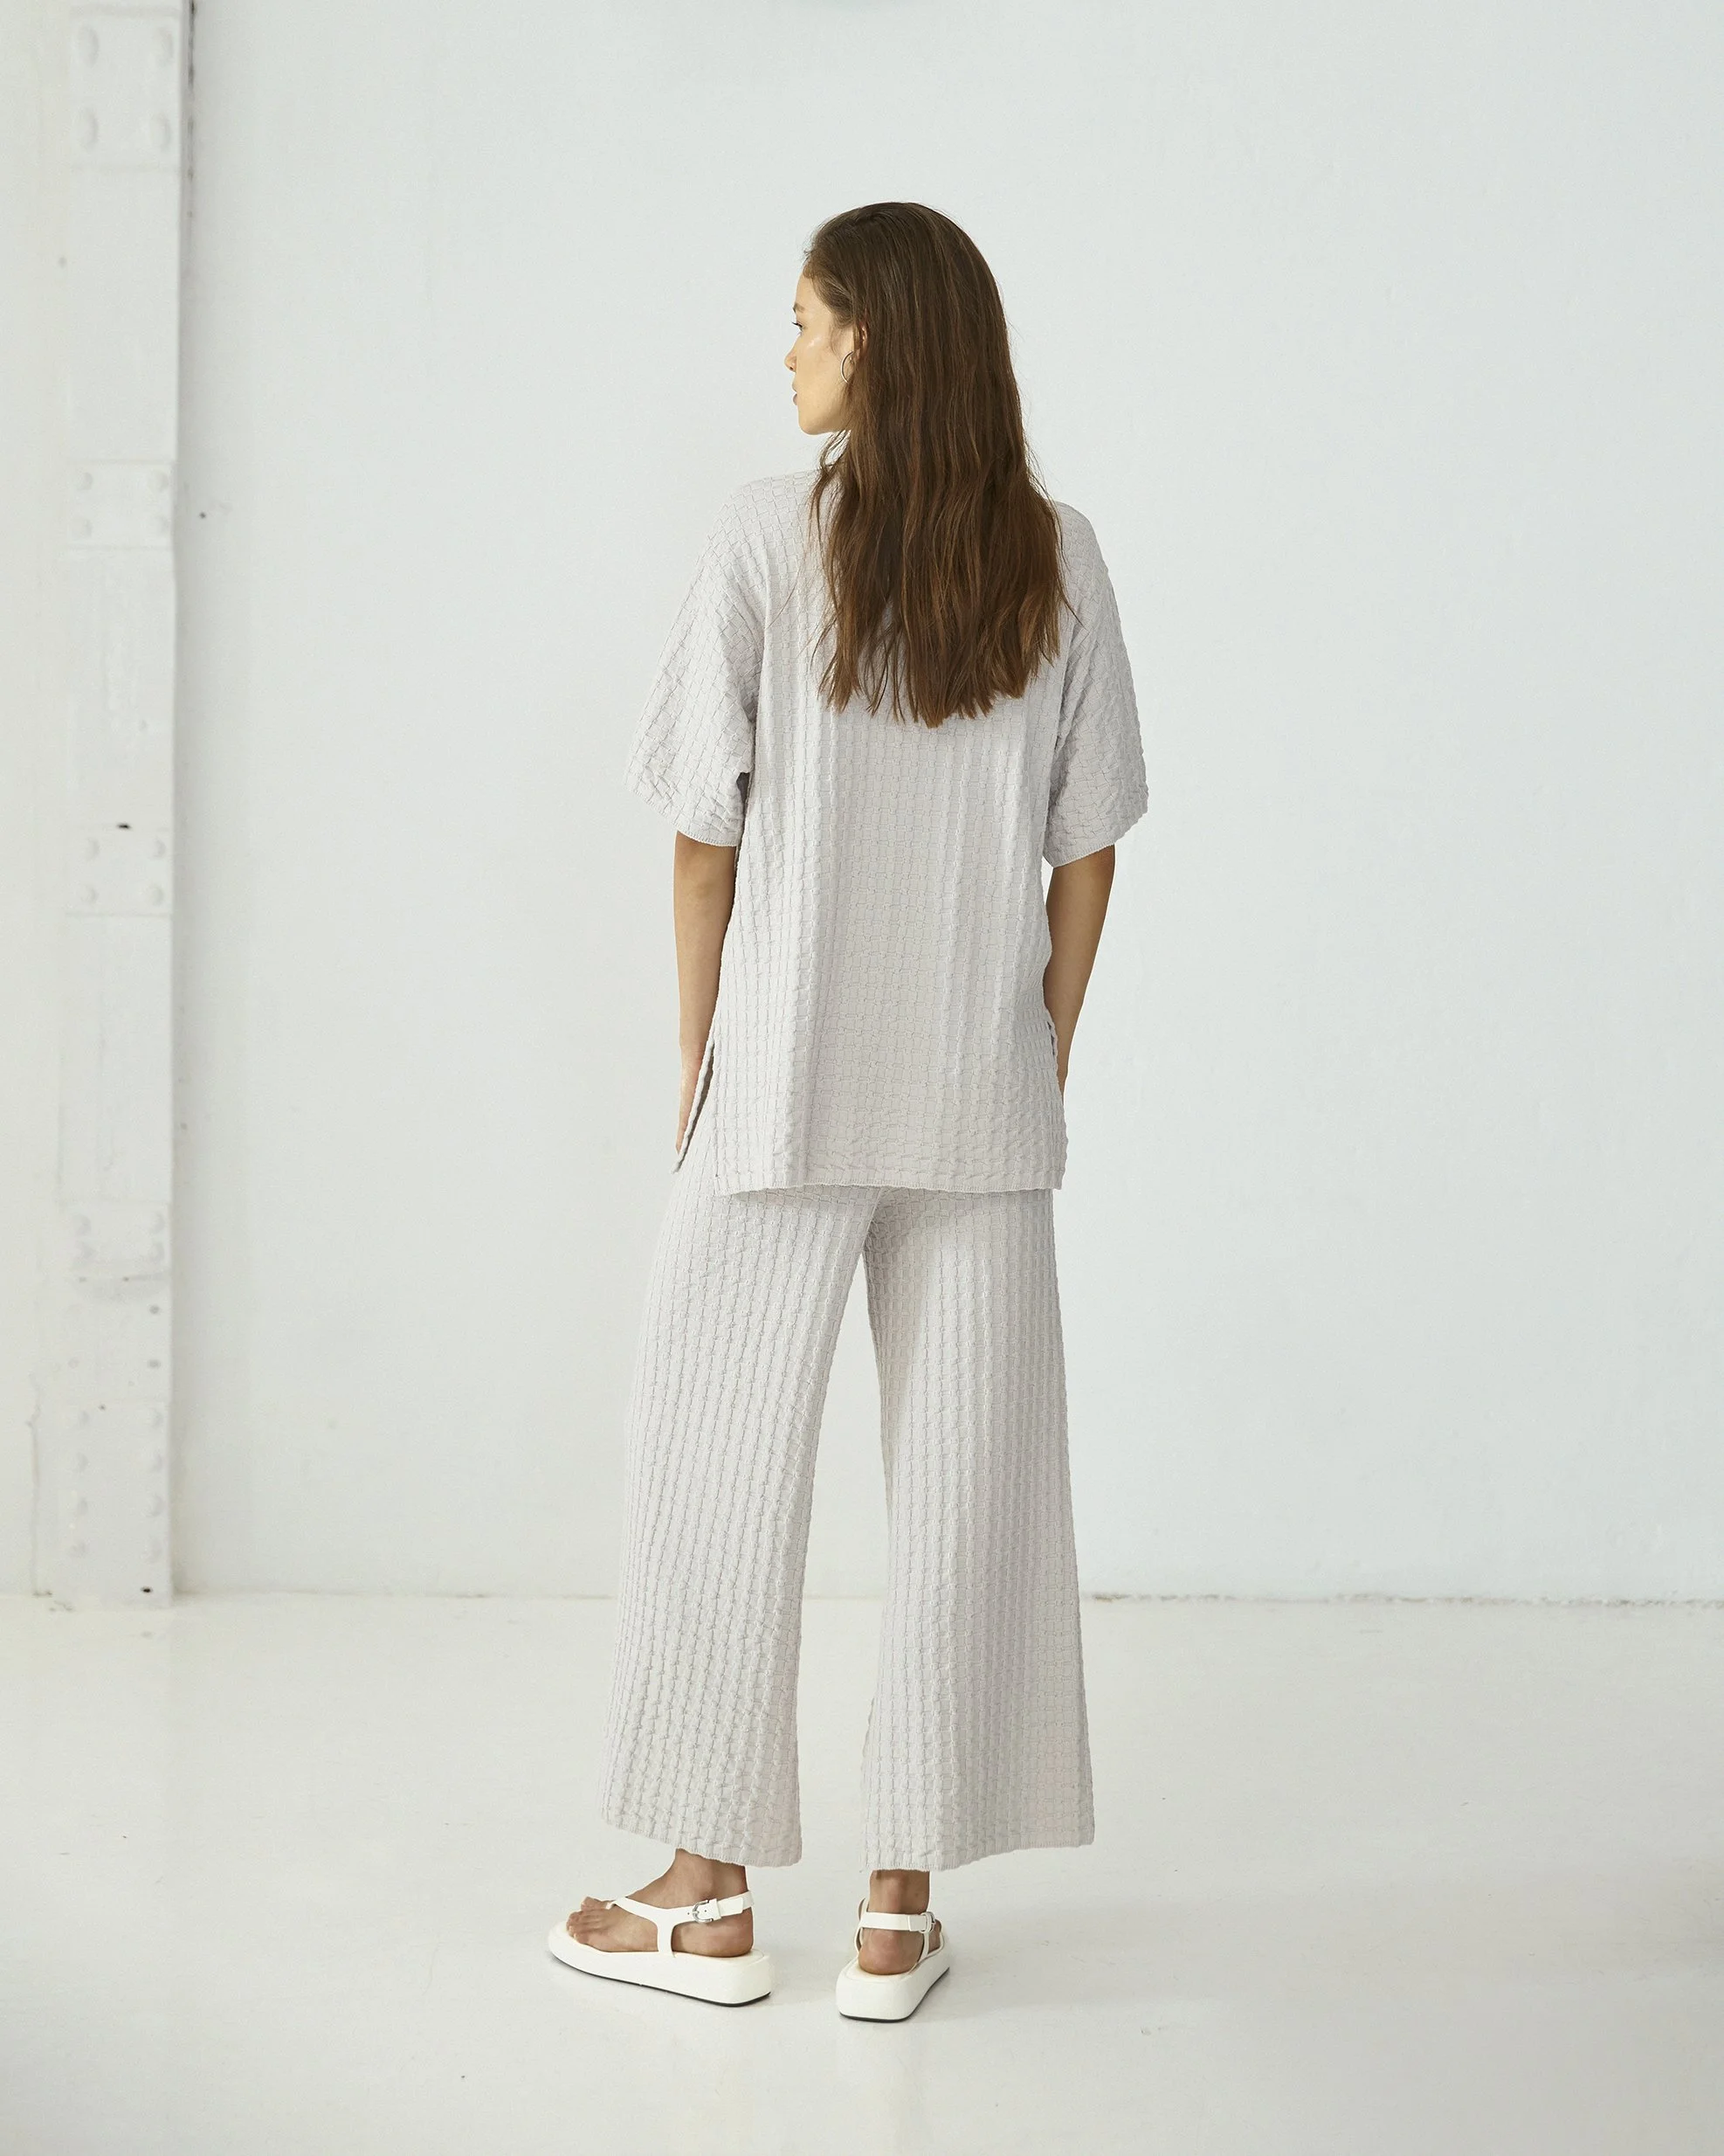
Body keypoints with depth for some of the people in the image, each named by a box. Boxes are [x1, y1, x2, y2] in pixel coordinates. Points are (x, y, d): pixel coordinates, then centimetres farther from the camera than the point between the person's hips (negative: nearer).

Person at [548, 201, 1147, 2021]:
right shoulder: (1058, 560, 3)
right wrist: (1042, 1065, 12)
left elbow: (707, 832, -5)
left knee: (722, 1457, 9)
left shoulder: (766, 539, -6)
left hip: (789, 1080, -2)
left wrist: (699, 1063, 5)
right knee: (966, 1476, 8)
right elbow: (1087, 850, 4)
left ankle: (711, 1895, 18)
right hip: (986, 1099, 3)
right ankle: (904, 1907, 14)